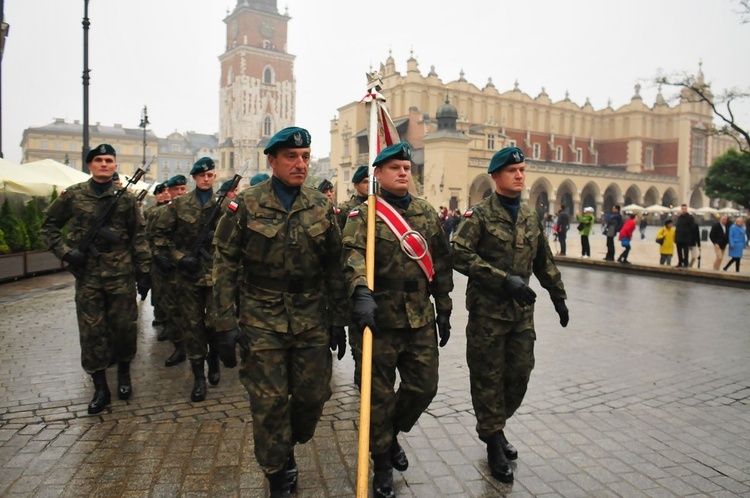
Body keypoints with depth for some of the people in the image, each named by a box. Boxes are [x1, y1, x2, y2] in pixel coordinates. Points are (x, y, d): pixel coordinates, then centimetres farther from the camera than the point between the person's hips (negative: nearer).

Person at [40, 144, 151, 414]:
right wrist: (66, 252, -4)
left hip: (121, 275, 0)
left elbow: (139, 237, 2)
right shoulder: (72, 195, 2)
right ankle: (100, 389, 16)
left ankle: (123, 373, 30)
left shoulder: (126, 198, 2)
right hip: (87, 276, 1)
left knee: (125, 327, 6)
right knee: (91, 332, 4)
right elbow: (49, 226, 11)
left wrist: (144, 271, -1)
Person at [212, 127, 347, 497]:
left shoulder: (322, 207, 3)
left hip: (311, 319, 3)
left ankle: (288, 449, 39)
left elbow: (334, 268, 8)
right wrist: (226, 324, -8)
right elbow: (225, 265, -3)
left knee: (314, 396, 7)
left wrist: (337, 320, 6)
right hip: (262, 319, -2)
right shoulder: (246, 205, -4)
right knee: (269, 402, 3)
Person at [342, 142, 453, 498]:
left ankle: (393, 434, 39)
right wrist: (361, 292, -41)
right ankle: (382, 465, 25)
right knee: (380, 395, 7)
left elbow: (441, 265, 14)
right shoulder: (363, 215, -5)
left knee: (424, 386, 10)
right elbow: (353, 255, -23)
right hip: (378, 319, -4)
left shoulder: (427, 213, 10)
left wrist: (444, 309, 12)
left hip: (421, 320, 5)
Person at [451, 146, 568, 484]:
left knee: (520, 373, 9)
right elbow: (460, 255, -17)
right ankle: (494, 442, 18)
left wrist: (559, 297, 20)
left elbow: (545, 262, 20)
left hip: (522, 309, 6)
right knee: (489, 377, 3)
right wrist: (504, 279, -21)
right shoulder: (479, 215, -7)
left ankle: (492, 426, 31)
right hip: (488, 309, -5)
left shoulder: (531, 217, 12)